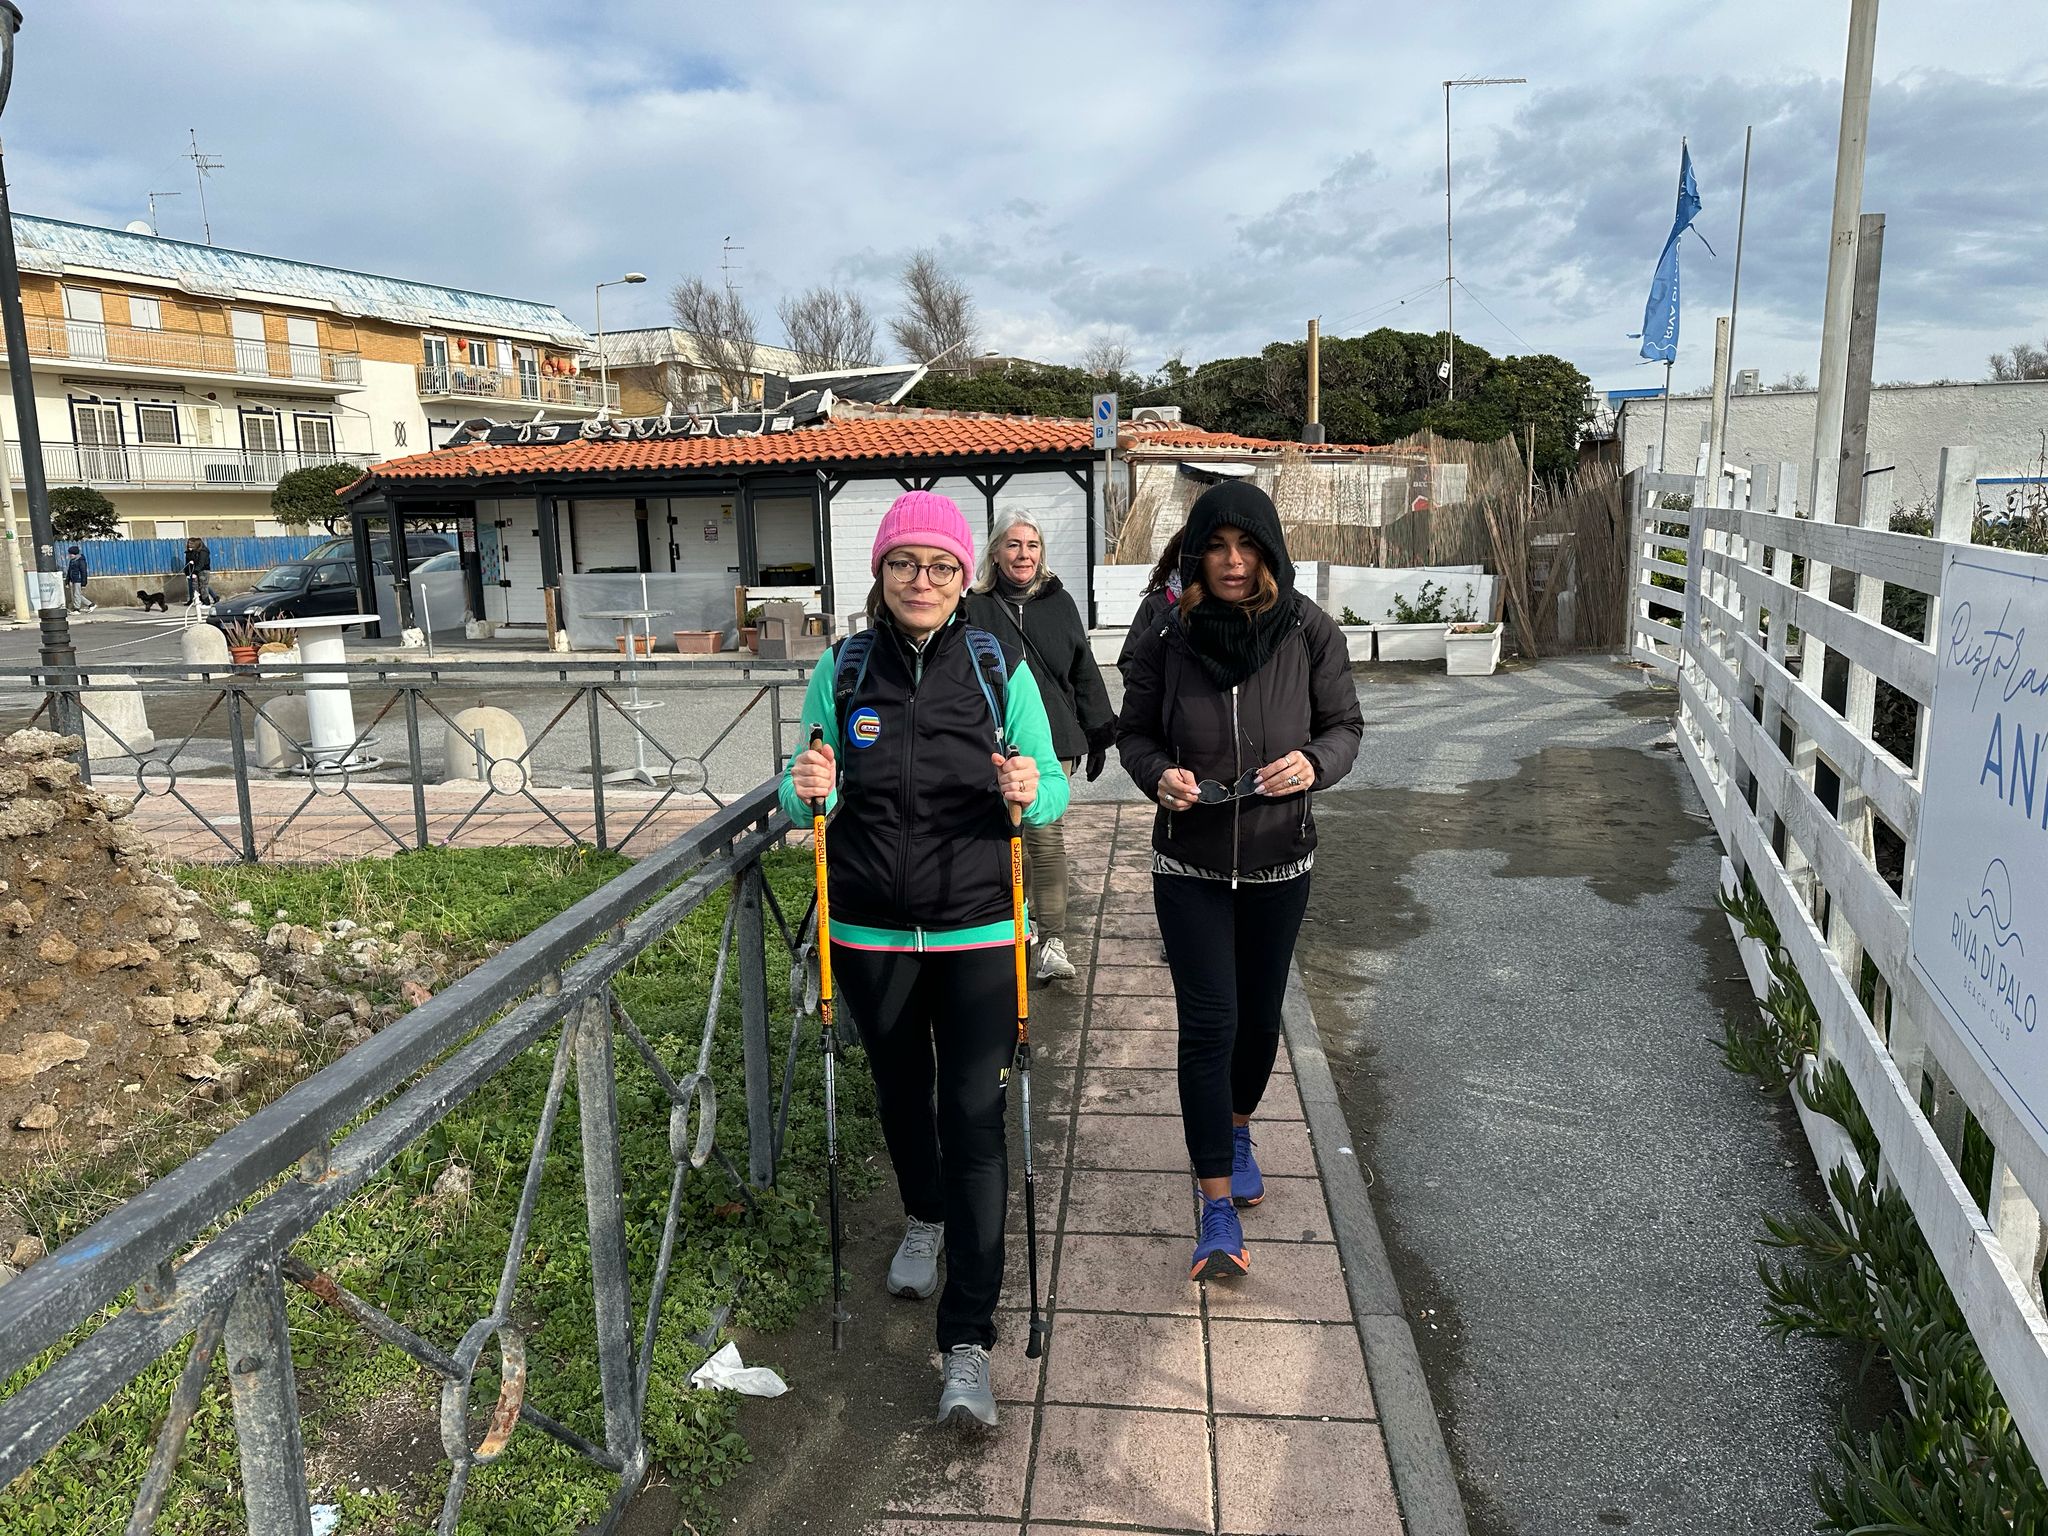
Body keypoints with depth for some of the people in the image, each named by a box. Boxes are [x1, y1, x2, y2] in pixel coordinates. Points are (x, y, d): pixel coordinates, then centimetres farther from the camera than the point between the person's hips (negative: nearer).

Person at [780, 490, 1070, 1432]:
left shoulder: (1000, 668, -5)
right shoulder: (842, 670, -1)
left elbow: (1053, 787, 0)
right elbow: (812, 800, 5)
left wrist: (1031, 792, -23)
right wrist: (808, 789, -18)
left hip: (976, 933, -2)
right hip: (872, 933, 2)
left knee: (975, 1118, -5)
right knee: (901, 1091, 20)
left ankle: (967, 1344, 3)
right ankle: (924, 1221, 51)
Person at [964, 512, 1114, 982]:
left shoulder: (1059, 603, 6)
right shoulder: (976, 609, 1)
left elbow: (1084, 674, 11)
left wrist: (1099, 734, 11)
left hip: (1052, 740, 0)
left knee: (1046, 836, -7)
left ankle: (1053, 943, -2)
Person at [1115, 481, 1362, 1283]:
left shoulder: (1309, 632, -9)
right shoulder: (1166, 638, -10)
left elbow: (1345, 724, 0)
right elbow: (1134, 733, 1)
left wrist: (1314, 762, -22)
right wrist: (1159, 775, -21)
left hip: (1278, 861, 2)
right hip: (1189, 864, -1)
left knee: (1259, 1014, 17)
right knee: (1207, 1025, -5)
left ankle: (1237, 1131, 47)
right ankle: (1219, 1207, 5)